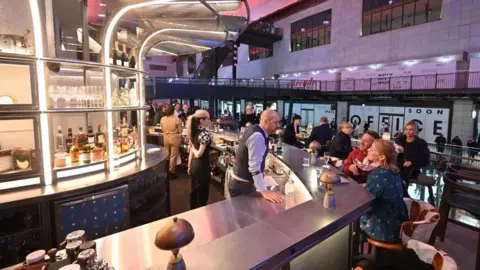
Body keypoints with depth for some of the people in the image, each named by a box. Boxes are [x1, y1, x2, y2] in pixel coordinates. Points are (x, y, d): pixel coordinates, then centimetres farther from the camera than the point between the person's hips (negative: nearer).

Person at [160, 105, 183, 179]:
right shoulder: (177, 119, -15)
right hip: (174, 138, -4)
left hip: (166, 138, 4)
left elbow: (162, 130, 8)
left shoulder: (162, 119, -4)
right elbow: (180, 131, -8)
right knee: (173, 156, 5)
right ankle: (171, 172, 12)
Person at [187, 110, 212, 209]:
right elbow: (199, 154, -25)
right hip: (202, 167, -8)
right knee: (202, 195, 6)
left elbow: (191, 152, 10)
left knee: (194, 193, 20)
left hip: (194, 166, 8)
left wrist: (189, 166, 17)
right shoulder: (205, 133, -19)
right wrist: (193, 149, -4)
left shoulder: (194, 132, 4)